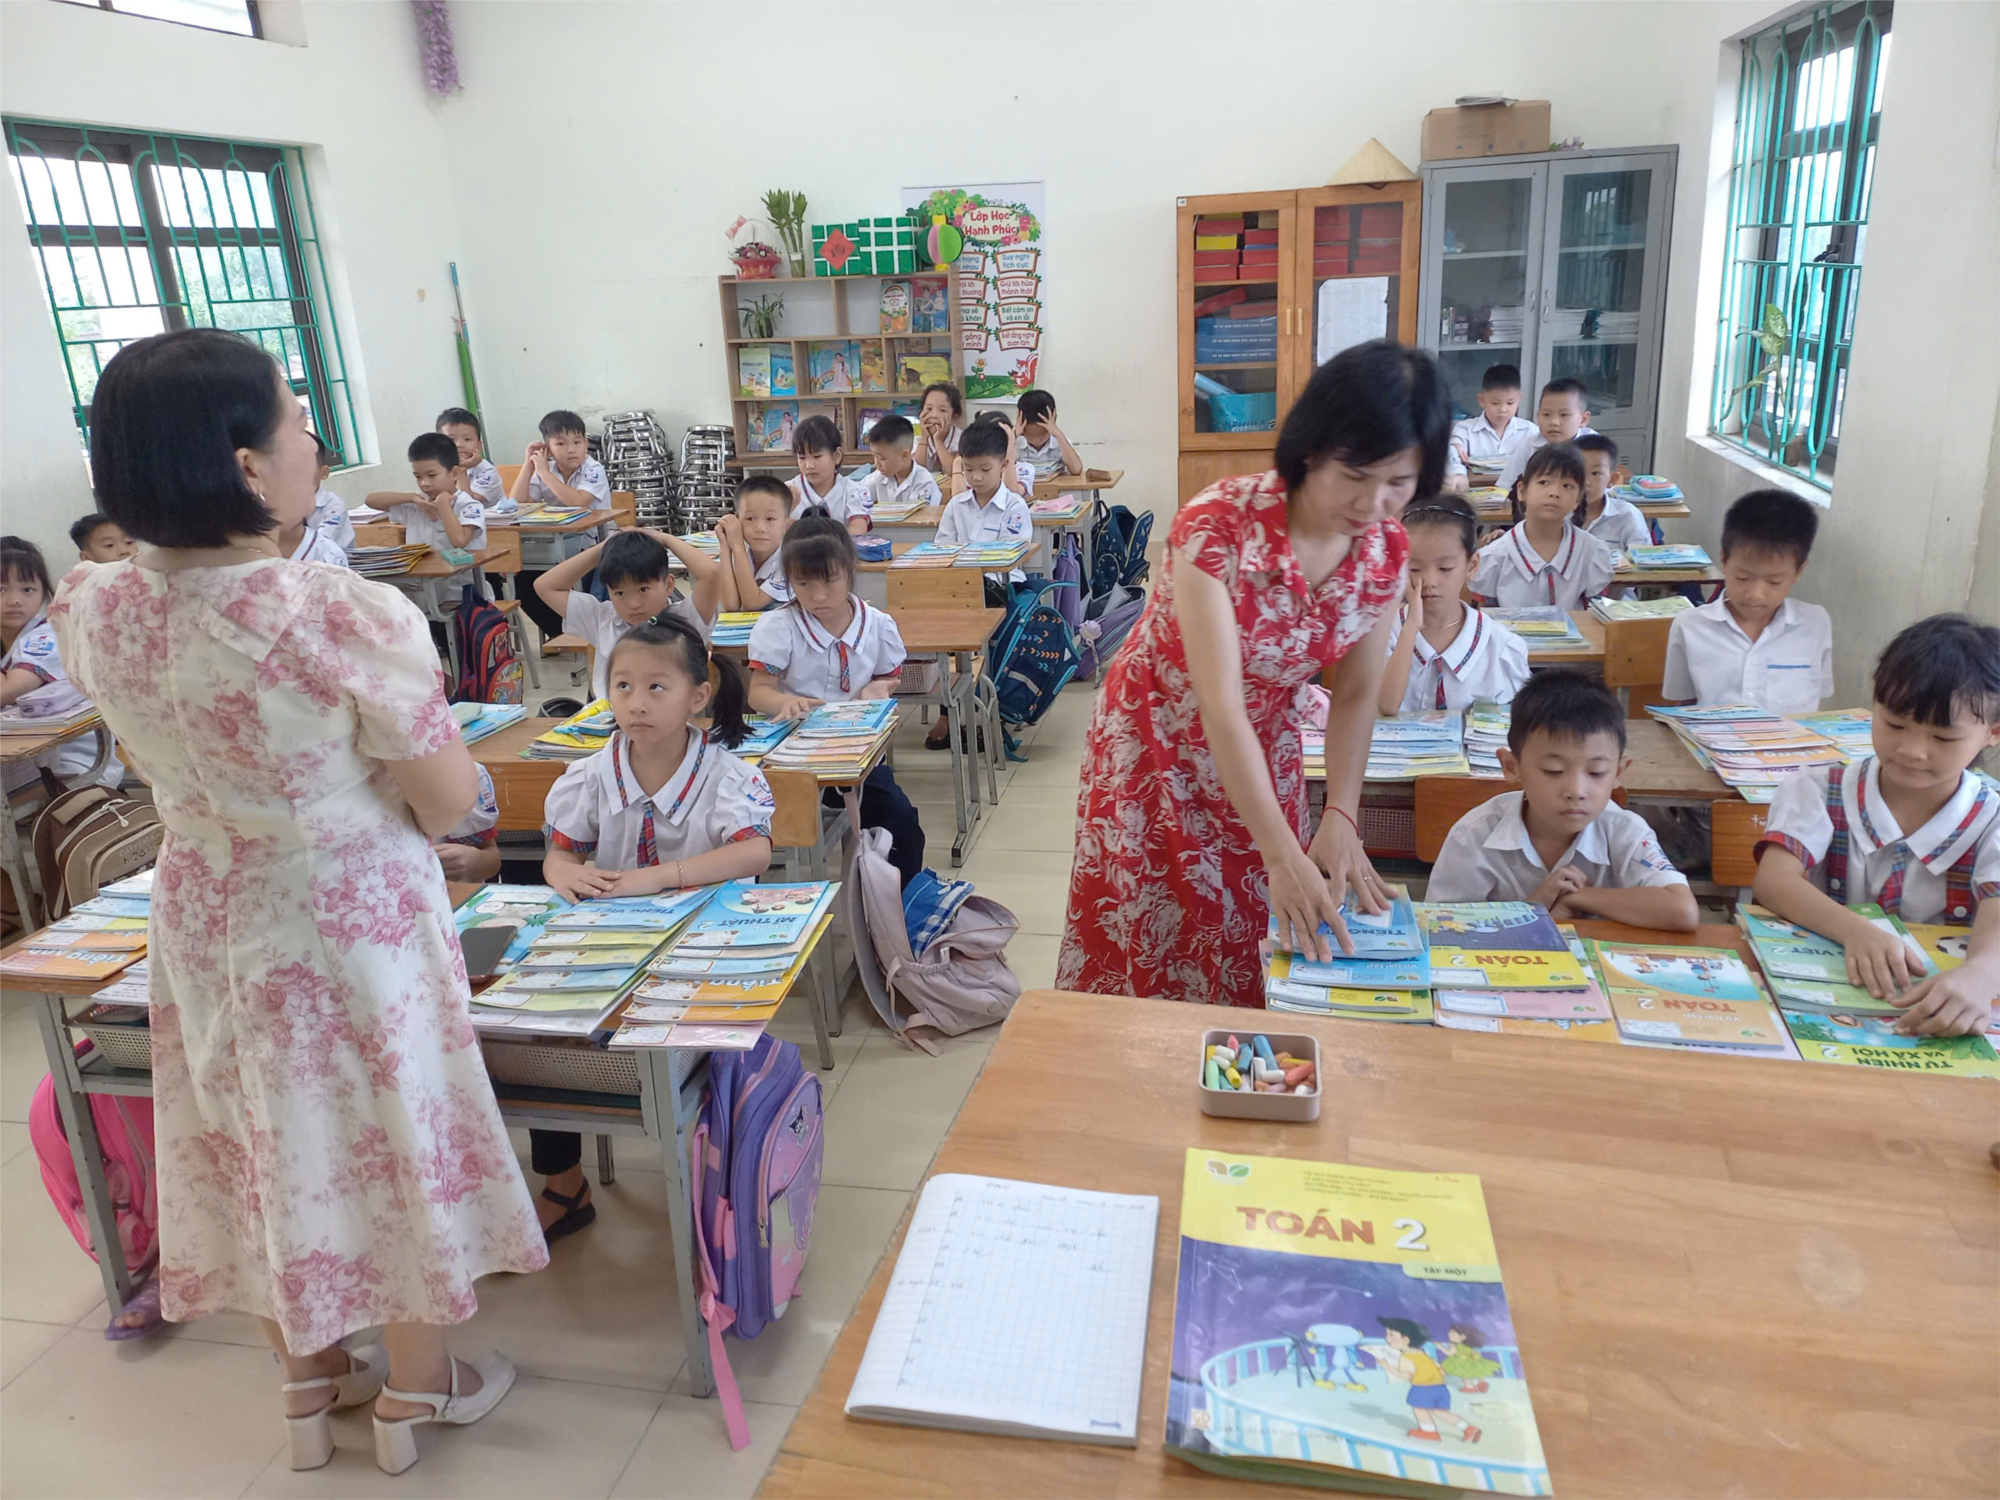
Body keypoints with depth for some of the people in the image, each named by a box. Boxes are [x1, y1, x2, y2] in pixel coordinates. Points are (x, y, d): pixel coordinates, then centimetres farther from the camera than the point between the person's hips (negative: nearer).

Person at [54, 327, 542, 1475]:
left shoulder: (94, 608, -11)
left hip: (206, 920, 5)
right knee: (386, 1138, 15)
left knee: (267, 1142, 22)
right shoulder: (347, 620, -29)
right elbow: (448, 797, -17)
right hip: (353, 925, -5)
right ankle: (417, 1389, 37)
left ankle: (313, 1378, 44)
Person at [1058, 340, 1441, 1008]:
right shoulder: (1219, 525, -30)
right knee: (1142, 950, 6)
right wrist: (1283, 855, -35)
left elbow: (1356, 693, -5)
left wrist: (1340, 819, -19)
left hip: (1264, 751, 4)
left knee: (1245, 944, 11)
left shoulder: (1385, 549, -12)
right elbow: (1219, 706, -32)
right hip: (1157, 744, -4)